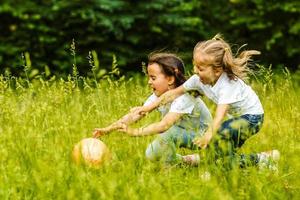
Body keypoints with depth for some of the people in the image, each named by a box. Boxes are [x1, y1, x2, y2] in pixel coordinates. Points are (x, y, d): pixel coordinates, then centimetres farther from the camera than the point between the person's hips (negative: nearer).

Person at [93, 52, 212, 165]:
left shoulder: (183, 98, -30)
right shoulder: (158, 96, -5)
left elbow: (165, 124, -42)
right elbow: (135, 114, -12)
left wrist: (135, 132, -48)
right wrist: (109, 129, -22)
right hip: (182, 135, 8)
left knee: (168, 133, -33)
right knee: (151, 154, -4)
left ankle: (169, 166, -10)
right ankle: (186, 161, 13)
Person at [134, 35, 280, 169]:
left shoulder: (229, 83, -34)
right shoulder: (199, 79, -15)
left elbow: (219, 115, -45)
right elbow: (175, 93, -4)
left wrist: (208, 135, -61)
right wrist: (149, 107, -7)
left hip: (252, 116, -8)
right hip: (234, 115, 8)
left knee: (222, 132, -34)